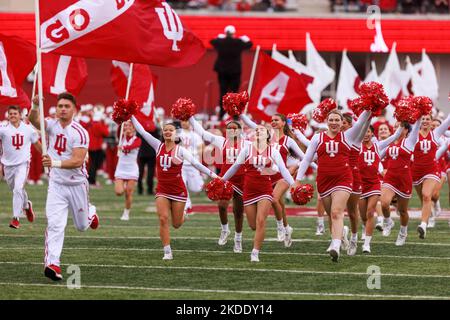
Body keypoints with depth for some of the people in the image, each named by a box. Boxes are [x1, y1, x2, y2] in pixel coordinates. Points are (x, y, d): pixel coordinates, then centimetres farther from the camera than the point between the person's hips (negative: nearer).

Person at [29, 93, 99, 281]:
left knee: (82, 226, 18)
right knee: (54, 224, -15)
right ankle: (52, 264, -20)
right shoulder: (52, 125, -4)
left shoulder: (79, 133, -16)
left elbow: (78, 161, -24)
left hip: (77, 184, -2)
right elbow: (34, 121, -23)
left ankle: (91, 213, 53)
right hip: (56, 184, 2)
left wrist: (55, 163, -38)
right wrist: (35, 107, -45)